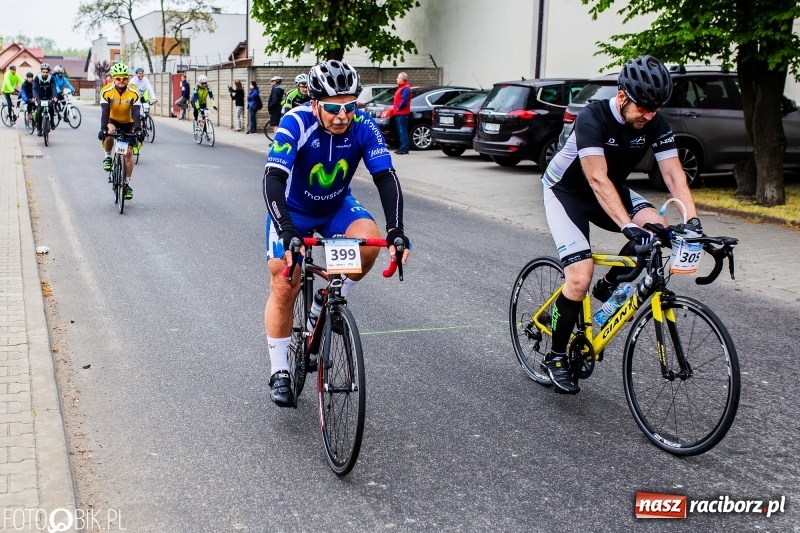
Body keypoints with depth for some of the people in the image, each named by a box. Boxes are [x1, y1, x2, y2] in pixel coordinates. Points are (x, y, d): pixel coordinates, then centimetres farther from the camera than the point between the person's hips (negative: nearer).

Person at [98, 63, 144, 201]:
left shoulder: (134, 92, -24)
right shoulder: (106, 91, -23)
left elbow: (136, 113, -31)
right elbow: (104, 112, -31)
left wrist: (138, 130, -46)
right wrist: (103, 128, -46)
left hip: (128, 123, 0)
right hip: (113, 121, 0)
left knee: (128, 153, -7)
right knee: (109, 134, -34)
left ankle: (127, 184, 4)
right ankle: (107, 157, -4)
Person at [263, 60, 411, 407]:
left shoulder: (363, 126, -24)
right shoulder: (296, 123, -32)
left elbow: (386, 176, -29)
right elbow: (273, 179, -40)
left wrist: (396, 230, -44)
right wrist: (287, 234, -54)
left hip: (337, 207, 2)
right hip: (293, 211, -2)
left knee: (369, 239, -29)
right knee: (284, 288, -6)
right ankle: (279, 373, 12)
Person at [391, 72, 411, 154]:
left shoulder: (406, 88, -13)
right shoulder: (401, 87, 21)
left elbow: (404, 101, -23)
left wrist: (398, 108, -15)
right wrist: (395, 108, 13)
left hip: (402, 114, -11)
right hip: (398, 113, 11)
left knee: (403, 131, -11)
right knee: (400, 131, 12)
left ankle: (404, 148, -11)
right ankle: (402, 148, 17)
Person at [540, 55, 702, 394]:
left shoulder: (655, 124, -14)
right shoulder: (593, 118, -30)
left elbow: (674, 176, -18)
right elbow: (598, 179, -39)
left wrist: (692, 220, -34)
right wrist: (628, 226, -49)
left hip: (612, 191, 6)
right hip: (566, 192, -5)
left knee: (657, 225, -23)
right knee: (580, 277, -19)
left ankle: (610, 285, 2)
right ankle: (555, 358, -1)